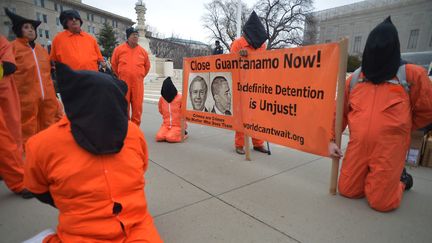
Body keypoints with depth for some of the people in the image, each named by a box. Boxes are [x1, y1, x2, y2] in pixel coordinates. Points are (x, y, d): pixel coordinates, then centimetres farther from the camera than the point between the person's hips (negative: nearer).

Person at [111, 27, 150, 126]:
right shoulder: (119, 49, 2)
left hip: (138, 83, 1)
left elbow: (147, 66, 18)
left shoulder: (142, 51, 6)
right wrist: (120, 75, 13)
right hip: (124, 83, -1)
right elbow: (114, 64, 14)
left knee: (137, 106, 1)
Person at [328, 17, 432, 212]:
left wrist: (397, 127, 10)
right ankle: (373, 180, 36)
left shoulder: (412, 75, -3)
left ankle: (401, 179, 30)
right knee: (347, 191, 9)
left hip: (389, 152, -3)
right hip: (357, 148, 4)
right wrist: (331, 139, 3)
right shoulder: (355, 78, 6)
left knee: (381, 202, 0)